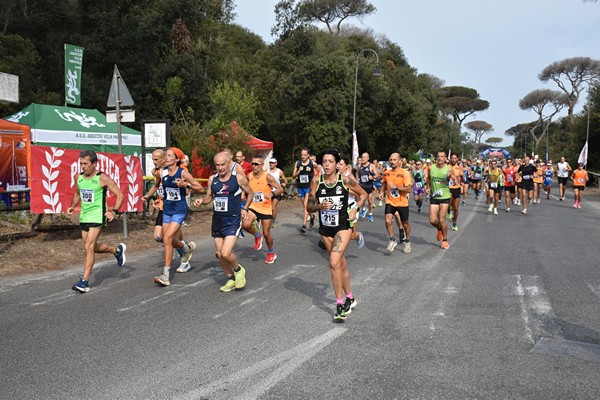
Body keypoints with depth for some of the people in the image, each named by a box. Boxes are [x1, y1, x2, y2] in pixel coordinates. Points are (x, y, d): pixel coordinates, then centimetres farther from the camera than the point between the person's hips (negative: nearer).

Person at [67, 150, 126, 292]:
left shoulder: (102, 178, -12)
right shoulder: (79, 178, 6)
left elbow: (120, 195, -10)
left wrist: (114, 211, -23)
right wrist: (72, 206, 7)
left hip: (97, 216, -7)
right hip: (84, 216, 7)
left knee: (89, 247, -13)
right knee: (92, 247, 15)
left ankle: (84, 281, -8)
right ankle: (117, 250, 41)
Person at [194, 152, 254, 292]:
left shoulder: (239, 178, -8)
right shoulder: (212, 179, 4)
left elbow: (250, 193, 7)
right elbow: (209, 197, 16)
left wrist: (245, 209, -4)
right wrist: (201, 201, -5)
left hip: (233, 220, -5)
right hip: (217, 220, 5)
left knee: (225, 253, -18)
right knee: (219, 255, 9)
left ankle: (239, 270, 13)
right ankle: (231, 279, 31)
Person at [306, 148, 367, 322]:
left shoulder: (346, 180, -9)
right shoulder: (316, 182, -4)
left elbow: (363, 194, 7)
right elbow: (310, 207, 1)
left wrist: (355, 209, -6)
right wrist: (320, 206, -18)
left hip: (343, 226, -4)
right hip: (325, 228, 4)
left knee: (334, 263, -18)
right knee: (341, 263, 16)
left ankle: (340, 304, -4)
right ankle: (350, 298, 35)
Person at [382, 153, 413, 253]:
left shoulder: (405, 173, -15)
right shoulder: (386, 173, 0)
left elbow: (409, 189, -21)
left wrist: (396, 187, -28)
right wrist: (383, 191, 9)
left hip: (402, 203, -2)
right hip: (390, 202, 2)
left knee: (405, 223, 13)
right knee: (388, 221, -18)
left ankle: (407, 241, 37)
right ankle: (392, 240, 3)